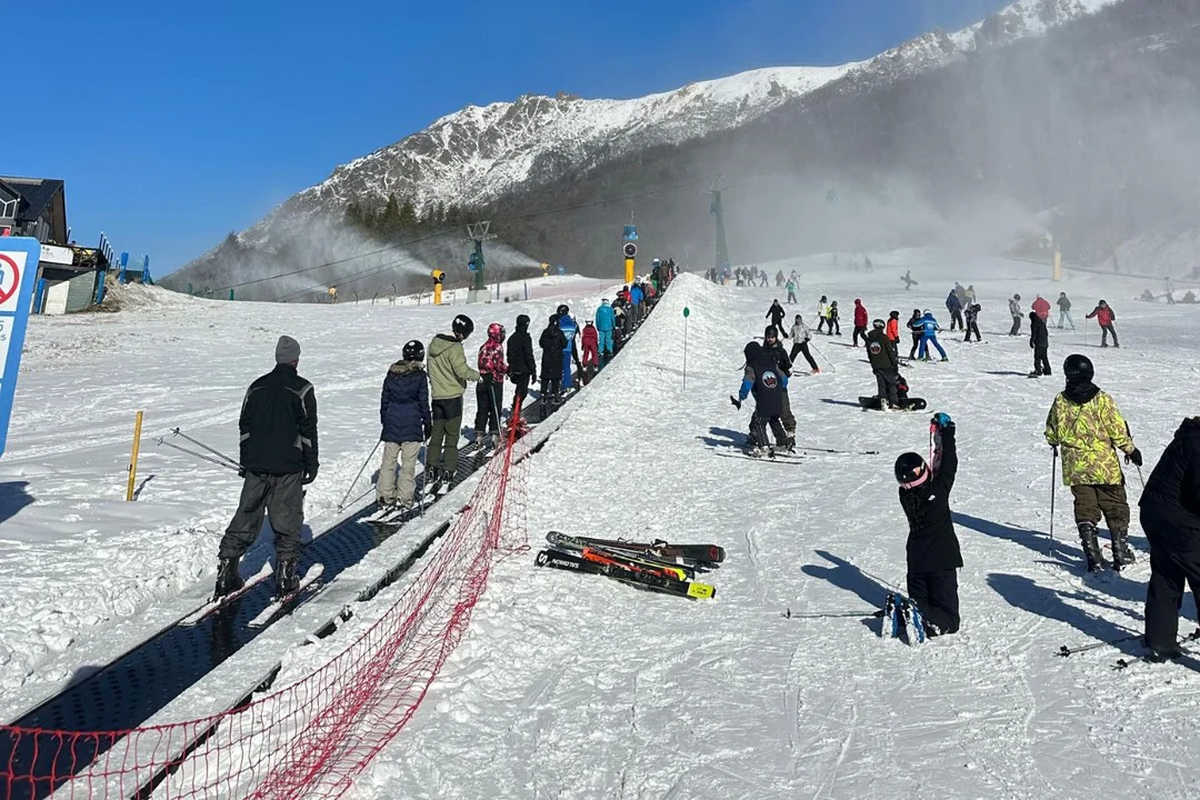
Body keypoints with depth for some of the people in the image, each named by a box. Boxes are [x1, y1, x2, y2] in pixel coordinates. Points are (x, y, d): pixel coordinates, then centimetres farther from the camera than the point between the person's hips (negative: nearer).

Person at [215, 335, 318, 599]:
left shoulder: (257, 387, 10)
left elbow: (244, 426, 14)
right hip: (288, 467, -4)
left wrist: (245, 461, 21)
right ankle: (285, 577, 2)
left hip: (256, 465, 5)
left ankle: (226, 575, 10)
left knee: (246, 517, 10)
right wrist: (312, 464, 1)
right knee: (287, 521, 2)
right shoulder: (302, 389, -5)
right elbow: (308, 430, -6)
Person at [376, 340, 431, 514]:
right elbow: (424, 403, -5)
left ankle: (385, 497, 13)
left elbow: (384, 399, 11)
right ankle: (404, 499, 4)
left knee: (388, 462, 11)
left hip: (391, 425, 4)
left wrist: (384, 421, 21)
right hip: (412, 427, -4)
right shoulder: (419, 376, -8)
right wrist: (428, 424, 5)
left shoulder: (391, 373, 5)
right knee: (408, 464, 3)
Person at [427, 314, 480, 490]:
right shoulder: (454, 348, -17)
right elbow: (462, 370, -21)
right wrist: (477, 375, -4)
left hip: (436, 396, 7)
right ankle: (447, 473, 2)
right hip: (453, 396, -7)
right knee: (452, 436, 2)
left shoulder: (434, 344, 8)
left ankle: (431, 471, 13)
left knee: (436, 433, 13)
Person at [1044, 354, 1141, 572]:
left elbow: (1051, 432, 7)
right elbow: (1117, 429, -7)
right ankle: (1121, 552, 15)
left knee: (1085, 509, 9)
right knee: (1115, 508, 12)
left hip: (1074, 468, 2)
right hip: (1105, 465, -2)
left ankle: (1093, 556, 5)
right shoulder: (1101, 399, -11)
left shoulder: (1060, 401, -3)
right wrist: (1131, 450, 8)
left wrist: (1055, 444, 29)